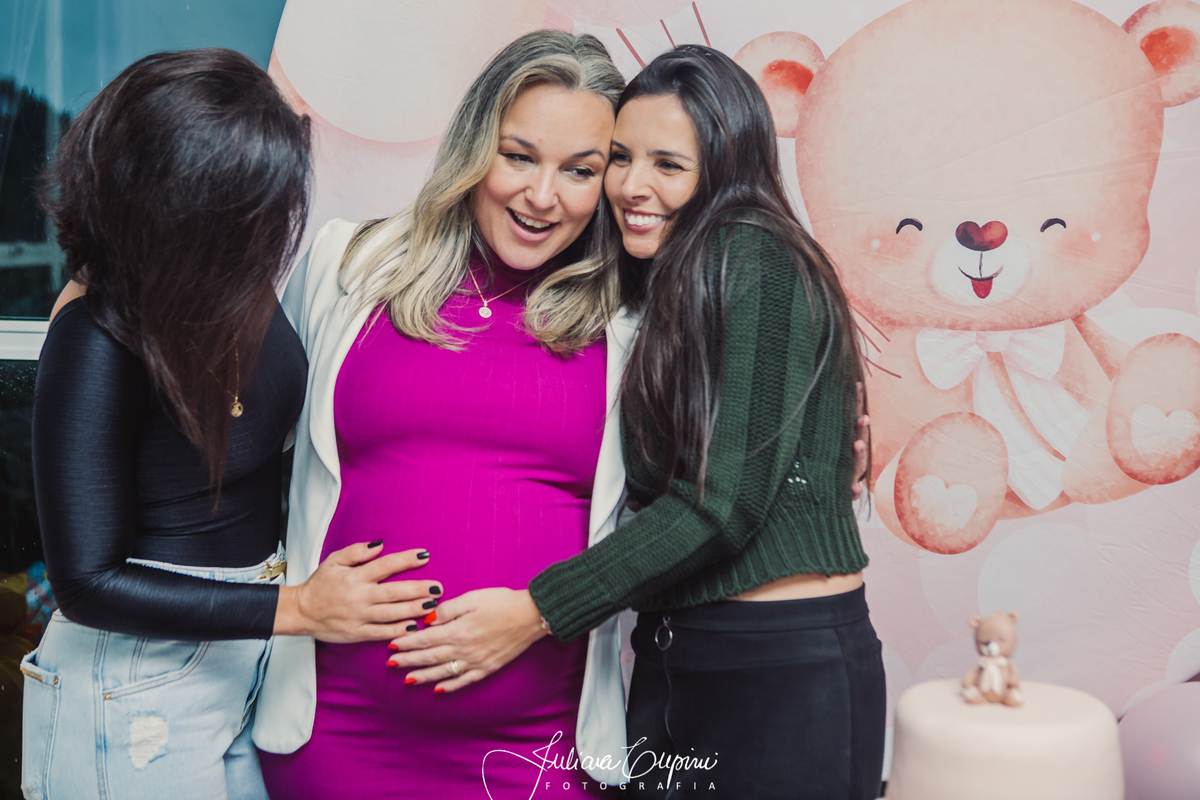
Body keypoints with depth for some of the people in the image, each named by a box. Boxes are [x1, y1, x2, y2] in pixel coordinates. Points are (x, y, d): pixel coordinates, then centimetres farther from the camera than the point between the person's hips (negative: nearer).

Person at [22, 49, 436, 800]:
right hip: (139, 682, -6)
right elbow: (86, 581, -20)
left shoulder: (235, 281, -8)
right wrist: (296, 608, -23)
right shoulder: (94, 341, -25)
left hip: (248, 655, 6)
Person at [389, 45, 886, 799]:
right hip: (670, 655, 7)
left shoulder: (757, 259, -13)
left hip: (786, 663, -7)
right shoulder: (659, 294, 12)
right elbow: (653, 493, 9)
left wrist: (537, 610, -15)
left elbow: (726, 498, -18)